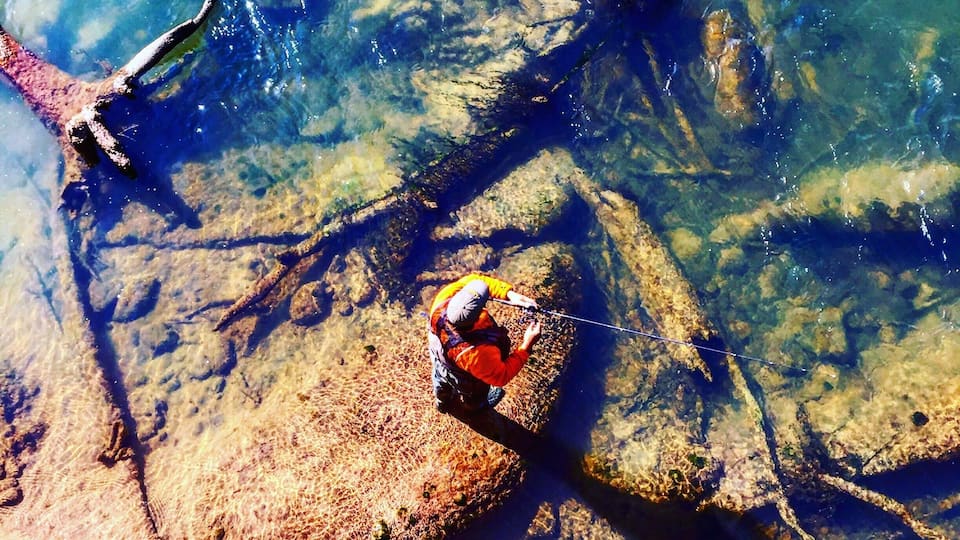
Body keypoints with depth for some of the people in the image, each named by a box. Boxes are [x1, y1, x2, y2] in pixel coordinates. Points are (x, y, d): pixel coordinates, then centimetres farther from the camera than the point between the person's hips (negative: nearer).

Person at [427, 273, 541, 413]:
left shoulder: (443, 301, -41)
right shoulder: (476, 353, -50)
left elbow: (473, 281, -28)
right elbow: (501, 376, -30)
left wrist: (509, 294, -37)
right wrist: (527, 345, -32)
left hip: (440, 359, 4)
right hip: (467, 382, -4)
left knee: (442, 382, 39)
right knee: (473, 399, 35)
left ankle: (443, 403, 72)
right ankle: (473, 408, 70)